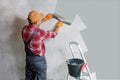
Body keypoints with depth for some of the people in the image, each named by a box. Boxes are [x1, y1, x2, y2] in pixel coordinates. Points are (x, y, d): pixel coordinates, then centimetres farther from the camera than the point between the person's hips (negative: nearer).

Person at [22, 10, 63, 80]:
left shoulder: (25, 29, -8)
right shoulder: (40, 32, -27)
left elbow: (33, 25, 16)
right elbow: (53, 34, -8)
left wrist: (45, 19, 21)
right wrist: (58, 26, 13)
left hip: (28, 58, 7)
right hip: (39, 60, -6)